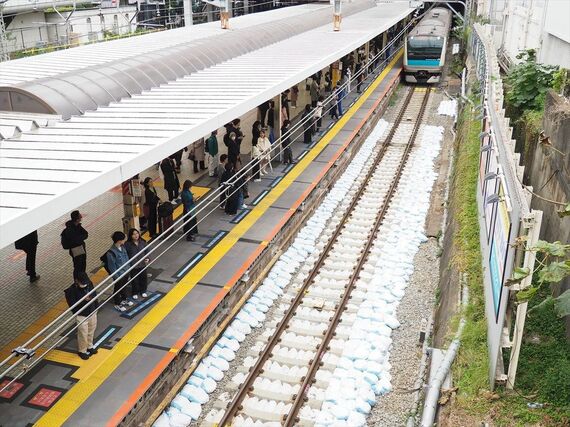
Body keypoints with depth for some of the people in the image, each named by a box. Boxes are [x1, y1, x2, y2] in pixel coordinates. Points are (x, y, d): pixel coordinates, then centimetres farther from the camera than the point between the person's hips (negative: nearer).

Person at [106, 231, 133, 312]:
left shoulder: (122, 247, -7)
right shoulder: (111, 252, -29)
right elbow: (112, 267, -22)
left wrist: (128, 270, 11)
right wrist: (116, 277, -16)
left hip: (125, 272, 7)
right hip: (119, 274, -7)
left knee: (124, 287, 27)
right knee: (118, 289, 15)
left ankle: (124, 300, 49)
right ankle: (117, 304, 36)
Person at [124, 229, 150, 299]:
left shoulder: (143, 242, -8)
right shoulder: (127, 244, -18)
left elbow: (147, 251, 3)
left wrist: (148, 258, -12)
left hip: (142, 265, 3)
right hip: (133, 266, -3)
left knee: (143, 278, 19)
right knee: (134, 280, 13)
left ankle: (143, 291, 42)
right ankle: (135, 293, 36)